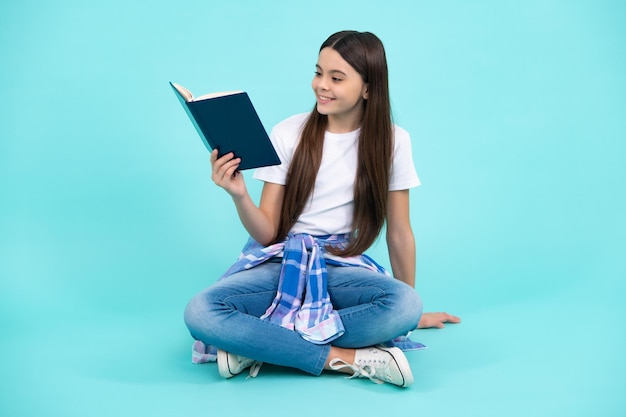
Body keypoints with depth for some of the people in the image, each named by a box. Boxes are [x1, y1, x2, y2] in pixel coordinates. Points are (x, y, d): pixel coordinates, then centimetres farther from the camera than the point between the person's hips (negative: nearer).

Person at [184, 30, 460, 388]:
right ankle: (345, 357, -27)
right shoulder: (288, 134, -3)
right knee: (200, 313, -29)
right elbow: (267, 234, -4)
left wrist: (414, 313, 11)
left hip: (343, 267, 1)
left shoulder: (391, 141, -2)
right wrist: (239, 196, -24)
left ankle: (257, 346, -26)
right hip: (280, 262, 0)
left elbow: (399, 232, 6)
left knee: (405, 306, -34)